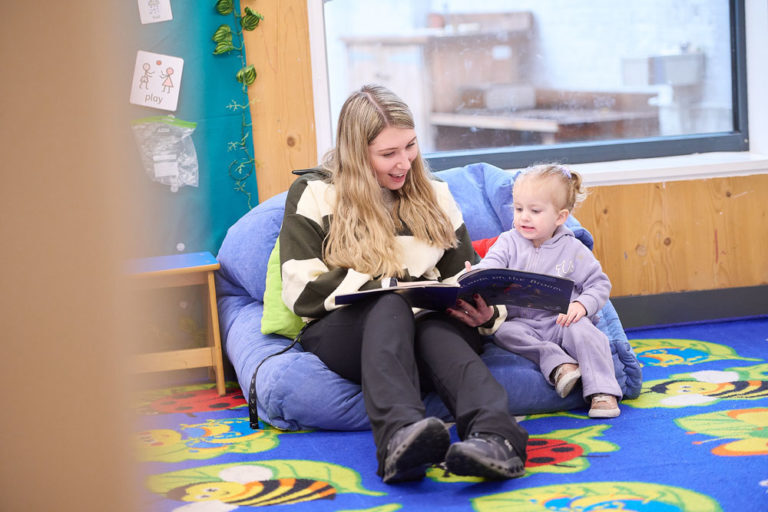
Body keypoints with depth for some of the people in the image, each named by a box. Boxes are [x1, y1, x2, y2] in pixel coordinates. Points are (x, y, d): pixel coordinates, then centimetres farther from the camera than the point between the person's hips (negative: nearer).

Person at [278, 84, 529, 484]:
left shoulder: (433, 194, 19)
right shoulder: (313, 196, 6)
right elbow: (302, 291, -4)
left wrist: (483, 309, -8)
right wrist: (388, 284, -15)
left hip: (429, 326, 2)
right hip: (341, 331, -2)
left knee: (440, 327, -36)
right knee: (390, 306, -38)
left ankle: (495, 437, -66)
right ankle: (401, 437, -66)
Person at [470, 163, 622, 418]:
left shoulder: (573, 250, 3)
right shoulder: (509, 242, 6)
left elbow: (599, 284, 5)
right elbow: (491, 265, -10)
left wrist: (581, 305, -15)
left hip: (561, 320, -1)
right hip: (520, 320, 1)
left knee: (585, 332, -31)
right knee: (502, 332, -29)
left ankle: (602, 393, -26)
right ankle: (558, 363, -33)